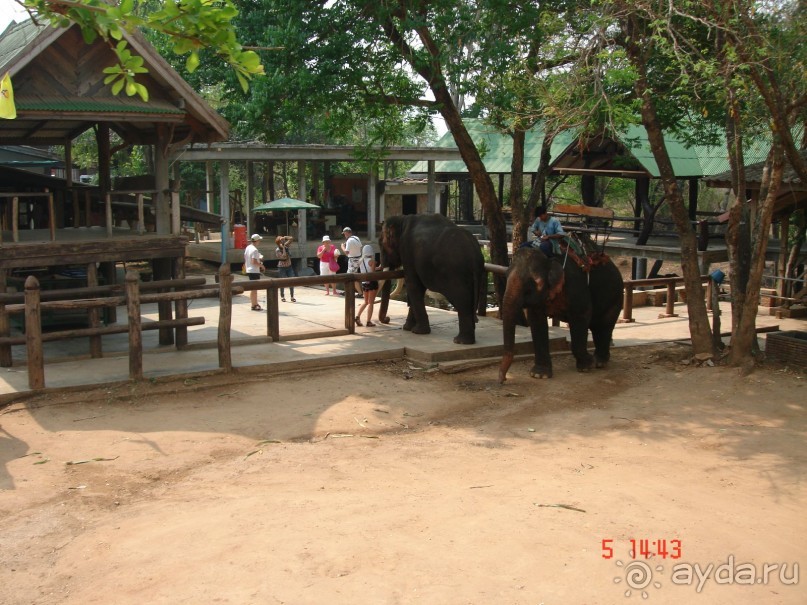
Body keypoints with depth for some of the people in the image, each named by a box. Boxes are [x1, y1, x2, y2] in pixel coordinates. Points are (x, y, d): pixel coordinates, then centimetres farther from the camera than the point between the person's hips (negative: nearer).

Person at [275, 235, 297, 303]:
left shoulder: (286, 246, 3)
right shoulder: (277, 250, -13)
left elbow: (291, 238, 5)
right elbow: (284, 256, -25)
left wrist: (284, 237, -10)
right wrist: (283, 248, -22)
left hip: (289, 267, 5)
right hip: (282, 267, -5)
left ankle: (292, 297, 6)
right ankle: (282, 297, 14)